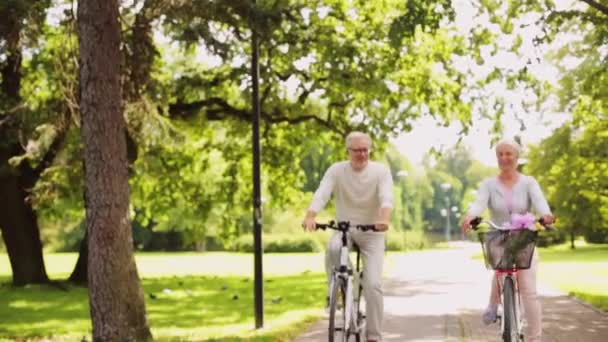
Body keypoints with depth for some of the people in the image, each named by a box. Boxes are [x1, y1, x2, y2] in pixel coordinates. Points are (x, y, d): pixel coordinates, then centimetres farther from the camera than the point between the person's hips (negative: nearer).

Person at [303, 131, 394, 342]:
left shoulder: (381, 171, -10)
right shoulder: (336, 170, -7)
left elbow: (387, 198, -26)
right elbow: (321, 194, -21)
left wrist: (384, 219, -48)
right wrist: (310, 217, -42)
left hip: (372, 232, -1)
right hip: (344, 229, 1)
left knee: (373, 284, -12)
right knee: (333, 249, -35)